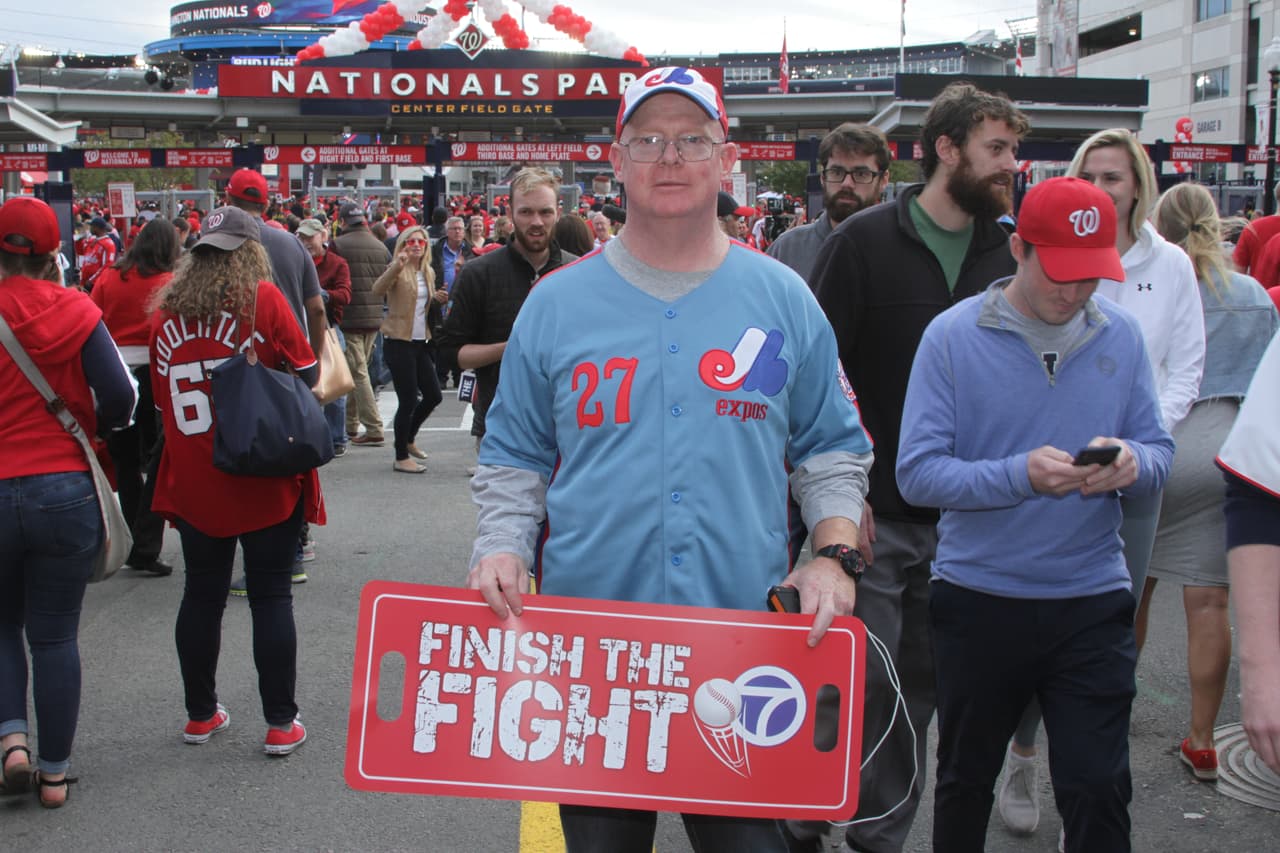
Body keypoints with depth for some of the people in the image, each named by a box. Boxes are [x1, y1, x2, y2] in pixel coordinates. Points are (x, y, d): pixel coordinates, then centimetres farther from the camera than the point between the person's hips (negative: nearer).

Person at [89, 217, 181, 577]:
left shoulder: (108, 278, 3)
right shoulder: (169, 283, -6)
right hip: (154, 372, -3)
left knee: (125, 463, 15)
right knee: (158, 464, 5)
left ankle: (131, 544, 22)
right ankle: (145, 548, 0)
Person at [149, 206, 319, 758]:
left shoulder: (167, 315, 1)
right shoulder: (262, 299, -10)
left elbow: (163, 403, 9)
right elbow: (306, 373, -6)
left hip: (193, 485, 3)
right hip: (266, 483, -3)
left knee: (202, 595, 15)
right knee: (271, 598, 5)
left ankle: (200, 715, 27)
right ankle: (281, 724, 10)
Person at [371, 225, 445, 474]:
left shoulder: (428, 273, 13)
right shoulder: (398, 270, -8)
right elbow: (378, 290, -27)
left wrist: (437, 299, 4)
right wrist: (397, 266, -40)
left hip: (420, 342, 8)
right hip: (398, 342, -8)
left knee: (433, 395, 11)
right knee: (409, 400, -6)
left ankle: (408, 439, 33)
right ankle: (401, 458, 6)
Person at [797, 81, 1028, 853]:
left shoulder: (1005, 253, 7)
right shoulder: (866, 240, -5)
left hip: (961, 520, 4)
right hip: (874, 513, -4)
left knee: (926, 680, 11)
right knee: (863, 678, -2)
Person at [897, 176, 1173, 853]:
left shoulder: (1120, 335, 3)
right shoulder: (954, 335, -7)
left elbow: (1159, 454, 6)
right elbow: (917, 472, -13)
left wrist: (1132, 463, -18)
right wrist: (1021, 475, -26)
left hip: (1091, 601, 1)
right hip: (979, 600, -1)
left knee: (1098, 791, -1)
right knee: (966, 780, 17)